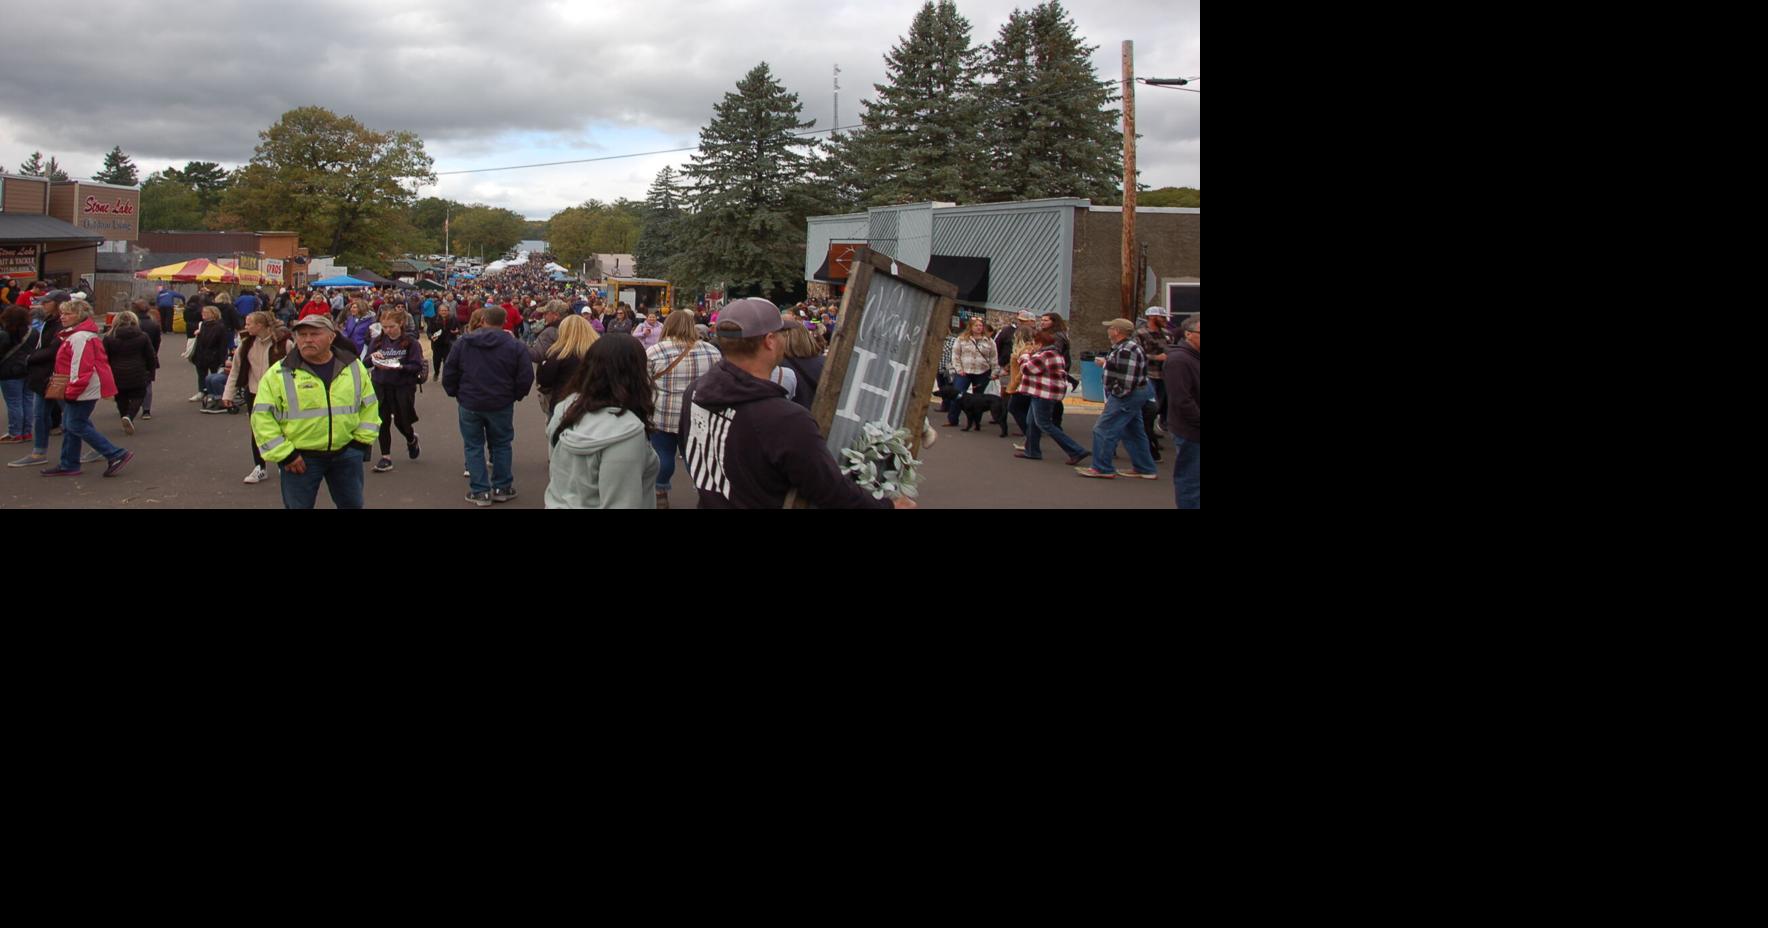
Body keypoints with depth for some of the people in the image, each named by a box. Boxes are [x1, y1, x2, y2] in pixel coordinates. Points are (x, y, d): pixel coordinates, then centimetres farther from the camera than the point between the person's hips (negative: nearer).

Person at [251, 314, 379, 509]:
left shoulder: (353, 367, 3)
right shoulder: (279, 374, -9)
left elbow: (369, 405, 13)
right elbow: (263, 416, -9)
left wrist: (362, 440, 4)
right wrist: (284, 454, -13)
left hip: (346, 454, 3)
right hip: (299, 458, -3)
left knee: (352, 504, 16)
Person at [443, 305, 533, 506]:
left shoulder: (463, 342, -2)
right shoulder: (514, 345, -8)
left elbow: (449, 373, 2)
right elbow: (526, 376, -8)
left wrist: (455, 393, 17)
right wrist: (516, 395, 8)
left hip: (469, 403, 1)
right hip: (501, 404, -1)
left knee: (474, 446, 11)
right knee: (501, 445, 14)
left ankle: (480, 491, 10)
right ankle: (502, 488, 18)